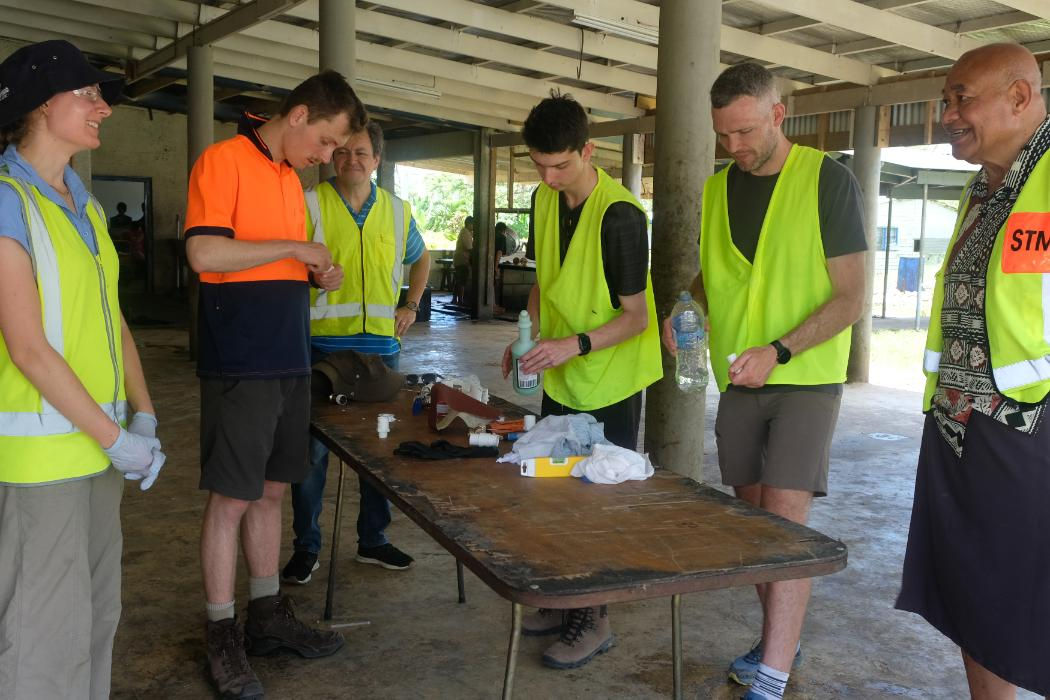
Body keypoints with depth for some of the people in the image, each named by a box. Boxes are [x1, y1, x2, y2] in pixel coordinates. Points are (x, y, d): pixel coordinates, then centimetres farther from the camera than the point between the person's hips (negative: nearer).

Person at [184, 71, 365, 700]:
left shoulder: (292, 177, 15)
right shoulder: (224, 160, -9)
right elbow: (205, 253, -21)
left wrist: (317, 273, 5)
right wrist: (292, 247, -15)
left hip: (290, 361, 8)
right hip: (240, 364, -8)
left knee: (272, 490, 14)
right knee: (232, 498, 1)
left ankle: (269, 614, 26)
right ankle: (223, 634, 14)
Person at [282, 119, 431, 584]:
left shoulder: (397, 212, 11)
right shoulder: (309, 205, -2)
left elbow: (420, 259, 27)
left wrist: (411, 306, 16)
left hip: (381, 345, 4)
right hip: (323, 343, -4)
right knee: (312, 448, 1)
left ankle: (373, 540, 27)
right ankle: (306, 546, 15)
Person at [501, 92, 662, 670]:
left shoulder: (620, 216, -22)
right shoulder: (545, 201, 2)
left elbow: (636, 317, -20)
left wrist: (574, 344, -31)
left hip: (609, 382, -7)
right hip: (559, 377, 8)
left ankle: (595, 619, 16)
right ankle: (567, 599, 32)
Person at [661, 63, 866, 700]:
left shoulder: (828, 180, -9)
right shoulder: (716, 189, 7)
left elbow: (851, 297, -11)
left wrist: (778, 352, -22)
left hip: (806, 379, -5)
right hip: (740, 380, 5)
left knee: (786, 519, -11)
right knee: (753, 517, 10)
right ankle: (781, 640, 26)